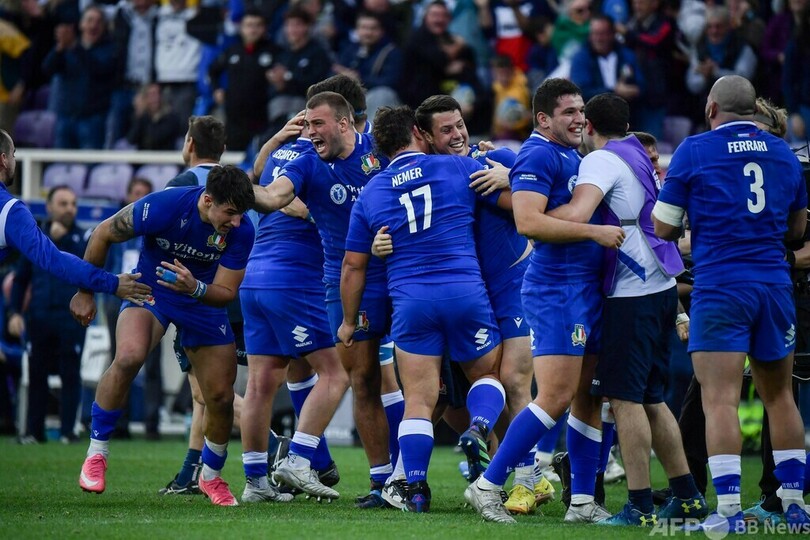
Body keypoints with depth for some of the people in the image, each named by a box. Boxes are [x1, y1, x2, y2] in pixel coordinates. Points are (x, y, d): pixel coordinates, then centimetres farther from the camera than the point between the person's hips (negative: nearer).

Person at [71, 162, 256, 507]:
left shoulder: (242, 231, -21)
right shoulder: (162, 207, -28)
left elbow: (226, 293, -14)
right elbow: (103, 234, -12)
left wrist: (195, 288, -37)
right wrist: (86, 291, -3)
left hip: (204, 301, 3)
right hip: (151, 289, -3)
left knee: (221, 397, 0)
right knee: (129, 357, -32)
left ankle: (211, 476, 29)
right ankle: (96, 453, -17)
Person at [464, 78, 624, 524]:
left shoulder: (572, 157, 18)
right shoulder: (538, 156, -12)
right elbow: (528, 221, -23)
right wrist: (593, 231, -21)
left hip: (588, 287, 10)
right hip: (557, 289, -10)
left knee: (588, 398, 8)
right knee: (557, 396, -14)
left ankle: (582, 502, 12)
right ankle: (487, 486, -8)